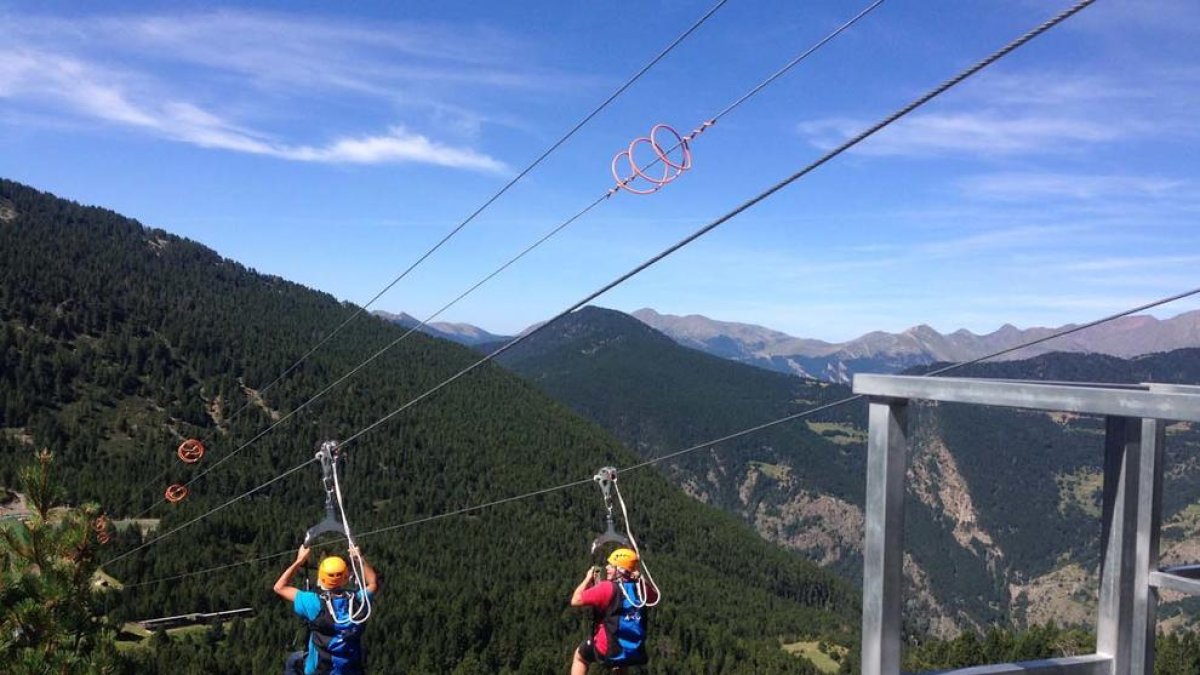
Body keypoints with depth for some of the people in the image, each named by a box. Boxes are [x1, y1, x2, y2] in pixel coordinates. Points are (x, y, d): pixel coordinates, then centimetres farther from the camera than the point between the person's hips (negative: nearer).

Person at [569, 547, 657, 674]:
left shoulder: (607, 587, -19)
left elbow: (575, 601, -12)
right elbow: (654, 596, 22)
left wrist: (588, 579, 1)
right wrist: (638, 577, 12)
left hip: (608, 651, -5)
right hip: (635, 654, 5)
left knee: (579, 656, 25)